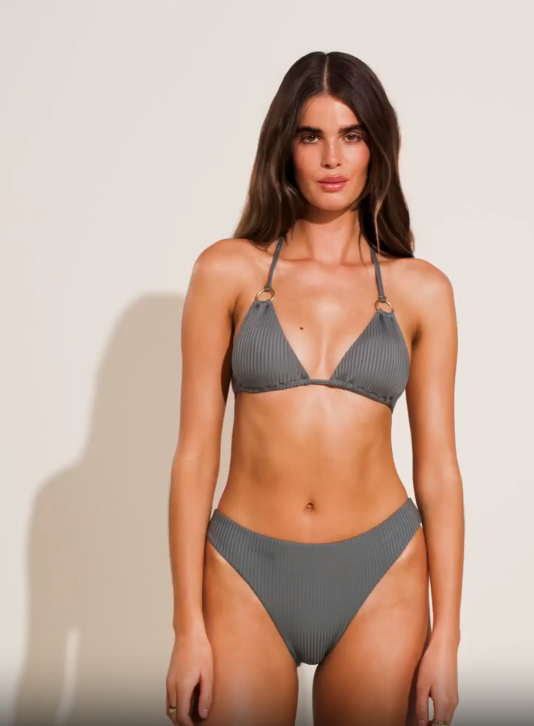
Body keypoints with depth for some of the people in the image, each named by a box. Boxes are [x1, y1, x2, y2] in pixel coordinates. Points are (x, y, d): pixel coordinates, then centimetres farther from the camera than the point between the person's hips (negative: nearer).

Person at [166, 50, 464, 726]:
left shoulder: (420, 289, 2)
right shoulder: (228, 270, -1)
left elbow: (438, 466, 3)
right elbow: (195, 452, -2)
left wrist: (447, 633, 0)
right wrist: (188, 627, -5)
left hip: (380, 576, 1)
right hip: (247, 572, -1)